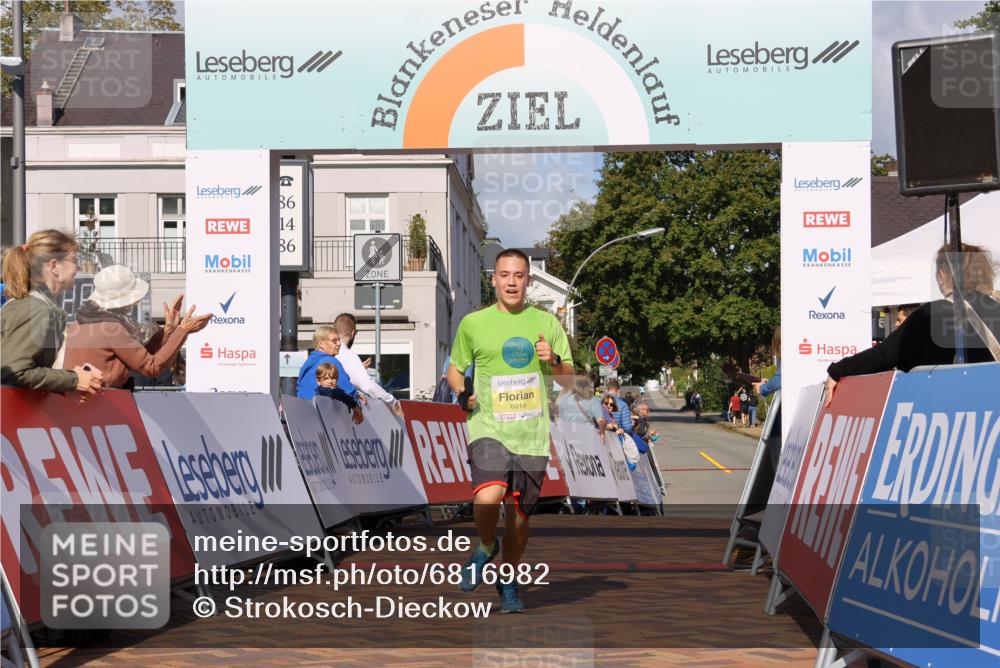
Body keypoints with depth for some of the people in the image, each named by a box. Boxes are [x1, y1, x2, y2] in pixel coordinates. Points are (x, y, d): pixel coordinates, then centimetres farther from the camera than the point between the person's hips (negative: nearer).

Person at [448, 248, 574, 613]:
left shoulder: (546, 323, 8)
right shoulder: (473, 323, 4)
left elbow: (568, 378, 14)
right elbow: (455, 369, 16)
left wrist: (554, 361, -8)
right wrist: (462, 394, -5)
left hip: (532, 434, 2)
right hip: (488, 428, -2)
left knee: (519, 515, 7)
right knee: (488, 496, -26)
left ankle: (508, 582, 32)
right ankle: (485, 548, 6)